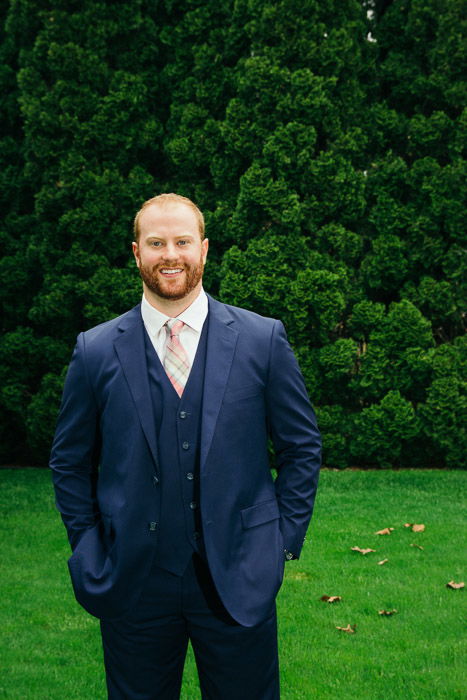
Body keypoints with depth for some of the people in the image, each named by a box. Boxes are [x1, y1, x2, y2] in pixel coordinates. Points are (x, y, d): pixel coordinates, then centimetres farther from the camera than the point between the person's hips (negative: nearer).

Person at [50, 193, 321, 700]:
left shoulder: (263, 339, -1)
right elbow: (69, 462, 9)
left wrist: (286, 539, 1)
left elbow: (302, 448, 5)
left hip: (238, 580, 0)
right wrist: (90, 545, 4)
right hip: (132, 579, 1)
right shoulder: (95, 351, 0)